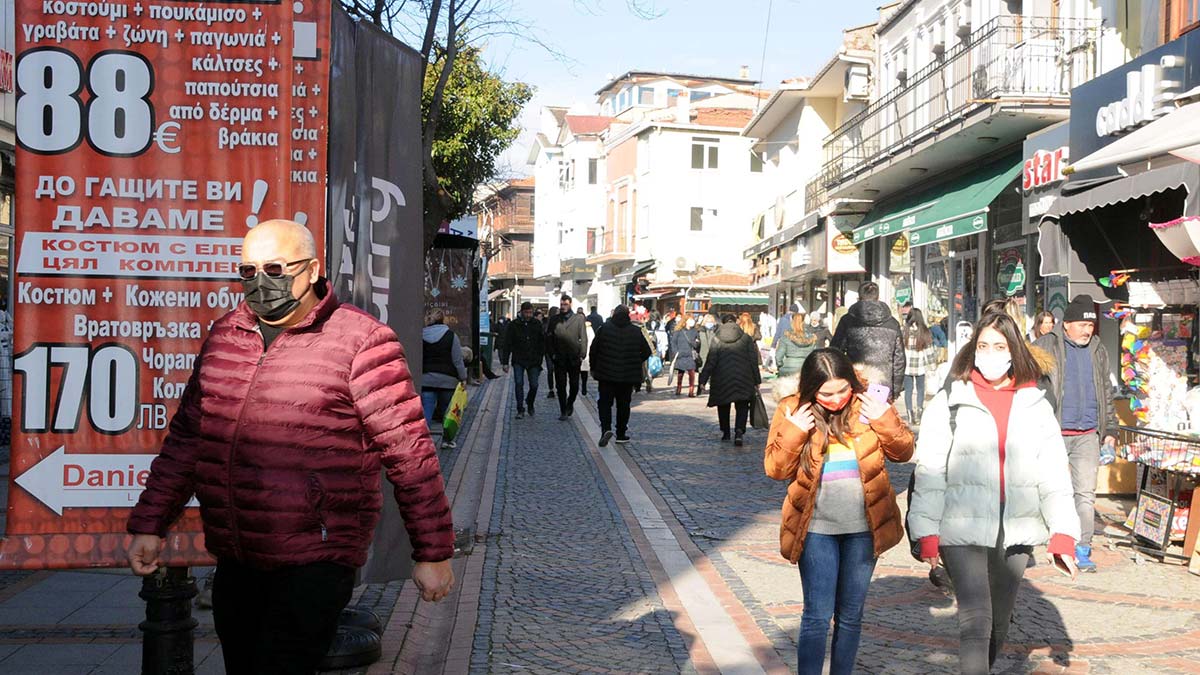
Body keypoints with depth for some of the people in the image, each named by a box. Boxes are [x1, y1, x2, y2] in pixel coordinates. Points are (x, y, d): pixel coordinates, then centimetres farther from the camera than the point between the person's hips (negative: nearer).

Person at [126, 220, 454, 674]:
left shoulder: (359, 342, -9)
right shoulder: (224, 336, 10)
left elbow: (408, 453, -9)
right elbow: (186, 436, 18)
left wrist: (433, 552, -8)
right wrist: (150, 524, 15)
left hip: (315, 565, -6)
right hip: (233, 562, 6)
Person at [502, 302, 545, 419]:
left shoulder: (537, 324, 3)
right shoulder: (513, 325, -2)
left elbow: (543, 342, 9)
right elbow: (507, 344, 0)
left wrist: (541, 357, 1)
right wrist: (505, 362, -3)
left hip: (533, 361, 1)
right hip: (518, 361, -1)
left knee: (534, 385, 1)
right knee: (519, 384, -8)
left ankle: (530, 404, 27)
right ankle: (520, 410, 2)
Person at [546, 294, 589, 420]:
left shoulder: (579, 318, 5)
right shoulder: (554, 319, 8)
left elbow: (583, 338, 2)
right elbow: (549, 338, 8)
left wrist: (581, 355, -6)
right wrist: (552, 354, -3)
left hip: (574, 358, -1)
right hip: (559, 359, 1)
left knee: (574, 385, 4)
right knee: (561, 386, 2)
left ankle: (570, 404, 29)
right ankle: (563, 411, 10)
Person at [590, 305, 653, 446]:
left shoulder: (604, 329, -4)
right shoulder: (637, 331, -1)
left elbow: (593, 350, -2)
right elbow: (647, 352, 3)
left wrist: (594, 368, 10)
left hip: (606, 374, -1)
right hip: (628, 376, 2)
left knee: (605, 402, 4)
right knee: (623, 404, 12)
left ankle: (606, 428, -18)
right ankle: (621, 434, 16)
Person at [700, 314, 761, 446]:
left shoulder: (716, 339, -2)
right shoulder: (746, 338, 0)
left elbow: (710, 361, -6)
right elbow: (754, 361, 0)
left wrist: (703, 380, -2)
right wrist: (757, 381, 7)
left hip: (722, 380, 1)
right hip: (743, 380, 0)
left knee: (723, 406, 18)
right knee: (742, 407, 3)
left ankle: (725, 432, 26)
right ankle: (739, 431, -18)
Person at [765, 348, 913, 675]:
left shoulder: (868, 404, -1)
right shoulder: (793, 410, -4)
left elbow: (903, 451, 3)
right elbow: (775, 469, -4)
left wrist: (884, 419, -15)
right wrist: (793, 432, -19)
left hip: (863, 527, 2)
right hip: (816, 528, -2)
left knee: (851, 615, 13)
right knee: (817, 616, -3)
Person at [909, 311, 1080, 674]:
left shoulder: (1036, 406, 8)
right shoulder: (949, 403, -1)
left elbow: (1054, 474, 4)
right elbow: (930, 472, -4)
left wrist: (1063, 533, -6)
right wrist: (927, 532, -10)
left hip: (1017, 532, 4)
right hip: (963, 530, -4)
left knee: (999, 624, 16)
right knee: (976, 621, -13)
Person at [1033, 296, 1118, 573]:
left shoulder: (1098, 351, 13)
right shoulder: (1045, 347, -2)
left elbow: (1106, 393, 21)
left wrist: (1110, 429, 17)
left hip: (1087, 435, 4)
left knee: (1086, 493, 0)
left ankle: (1082, 551, 6)